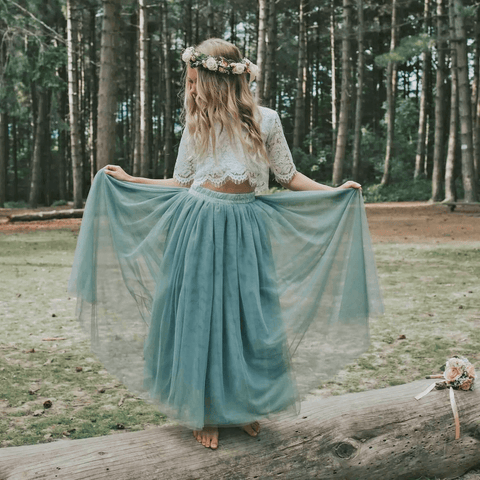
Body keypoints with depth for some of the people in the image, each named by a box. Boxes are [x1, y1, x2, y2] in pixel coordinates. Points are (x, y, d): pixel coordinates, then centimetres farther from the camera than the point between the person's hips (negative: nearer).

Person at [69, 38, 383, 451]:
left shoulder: (265, 120, 1)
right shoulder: (196, 123, 6)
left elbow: (289, 177, 7)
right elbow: (181, 183, 12)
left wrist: (336, 191, -4)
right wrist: (128, 180, 11)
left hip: (245, 228, -1)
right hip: (199, 226, 1)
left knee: (248, 315, 2)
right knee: (199, 315, 1)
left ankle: (246, 406, 23)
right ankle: (205, 413, 15)